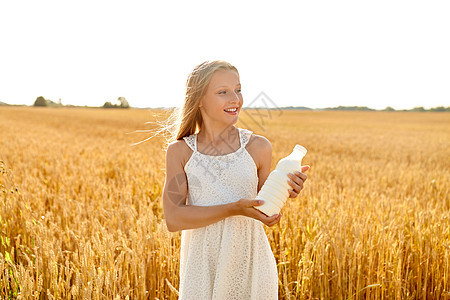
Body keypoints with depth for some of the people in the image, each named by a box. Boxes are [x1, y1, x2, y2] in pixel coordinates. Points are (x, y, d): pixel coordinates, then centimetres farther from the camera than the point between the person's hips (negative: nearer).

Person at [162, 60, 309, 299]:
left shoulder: (258, 147, -1)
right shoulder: (179, 151, -2)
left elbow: (264, 212, 9)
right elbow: (173, 219, -11)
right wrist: (234, 209, -20)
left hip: (250, 264, 0)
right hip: (203, 265, 0)